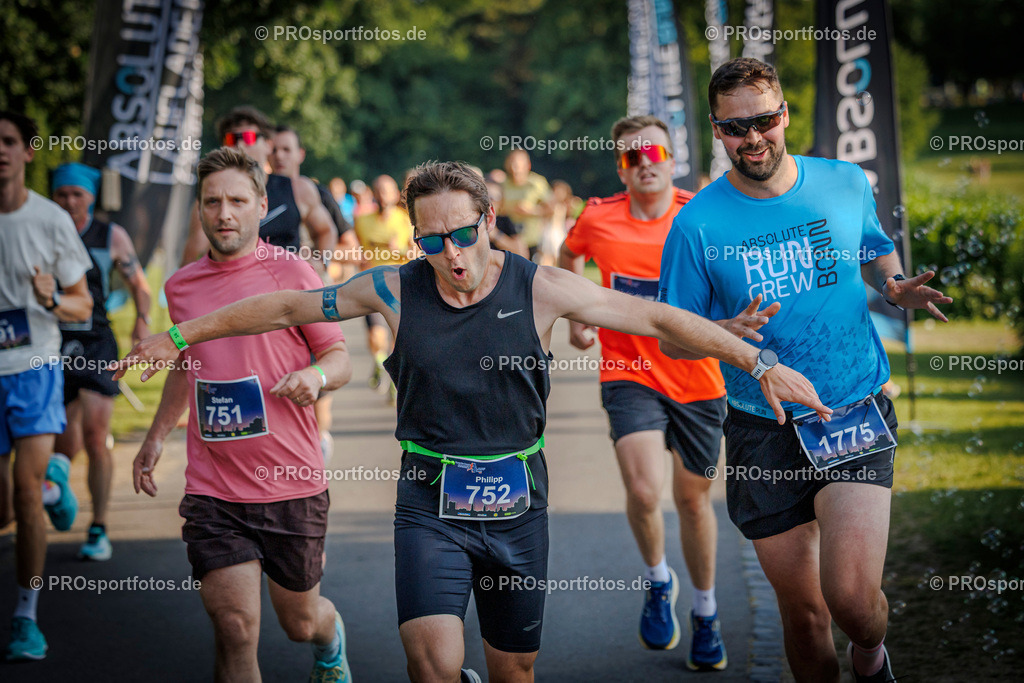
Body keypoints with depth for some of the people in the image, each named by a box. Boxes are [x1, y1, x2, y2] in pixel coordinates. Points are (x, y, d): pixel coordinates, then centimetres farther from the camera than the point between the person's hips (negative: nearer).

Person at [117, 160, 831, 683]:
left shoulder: (540, 287, -7)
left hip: (518, 504, 1)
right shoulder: (394, 289, -5)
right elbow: (285, 306, 5)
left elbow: (660, 318, -5)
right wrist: (180, 336, 7)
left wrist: (758, 361, -9)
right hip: (430, 505, -1)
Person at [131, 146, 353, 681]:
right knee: (235, 630, -11)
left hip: (293, 486, -2)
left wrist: (316, 376, -23)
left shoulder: (290, 272, -4)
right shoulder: (181, 286, 8)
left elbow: (339, 359, -1)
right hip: (212, 493, 2)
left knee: (301, 622, 14)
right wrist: (156, 437, 26)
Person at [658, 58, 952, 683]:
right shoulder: (697, 225, -7)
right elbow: (672, 338, -1)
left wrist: (897, 286, -2)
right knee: (802, 611, 6)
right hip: (765, 433, 0)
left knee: (852, 594, -16)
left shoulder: (846, 184, 0)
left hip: (856, 416, 0)